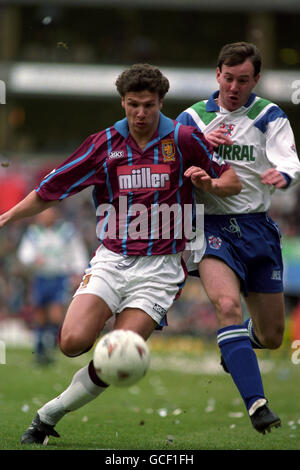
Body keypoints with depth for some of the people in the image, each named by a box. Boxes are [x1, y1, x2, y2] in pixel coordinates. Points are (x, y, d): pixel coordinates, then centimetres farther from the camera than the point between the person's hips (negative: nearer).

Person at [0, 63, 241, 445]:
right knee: (73, 342, -21)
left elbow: (232, 181, 9)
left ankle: (49, 415, 6)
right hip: (111, 260, 2)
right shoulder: (104, 144, 4)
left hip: (159, 267, -2)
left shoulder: (184, 140, 0)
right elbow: (50, 190, 11)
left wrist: (209, 183, -13)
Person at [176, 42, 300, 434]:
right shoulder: (192, 118, 5)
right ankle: (256, 403, -35)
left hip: (258, 227, 2)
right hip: (212, 225, -2)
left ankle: (233, 348, 46)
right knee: (227, 304, -29)